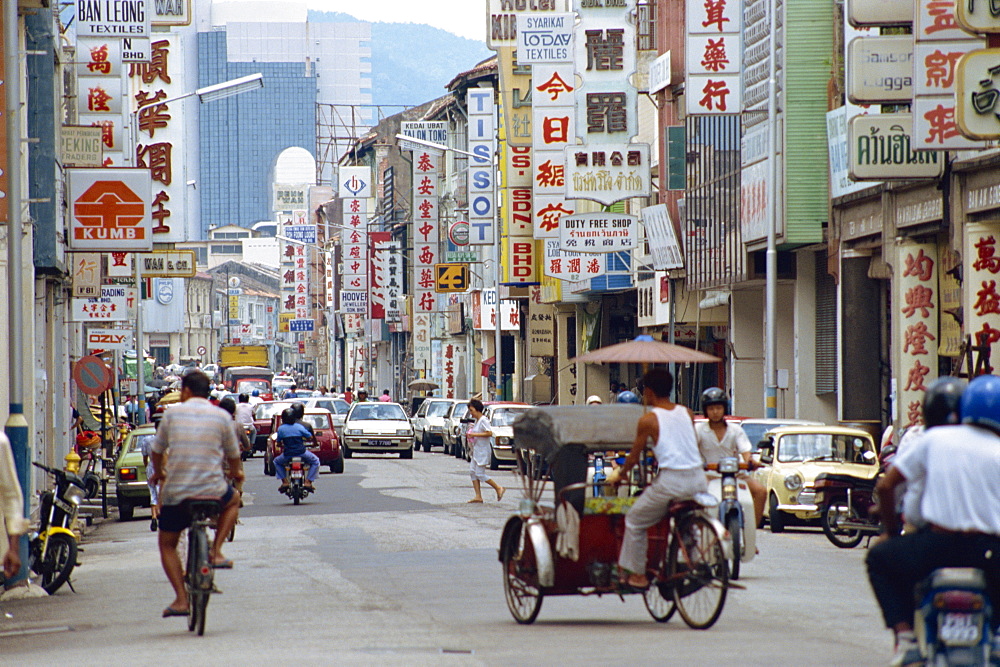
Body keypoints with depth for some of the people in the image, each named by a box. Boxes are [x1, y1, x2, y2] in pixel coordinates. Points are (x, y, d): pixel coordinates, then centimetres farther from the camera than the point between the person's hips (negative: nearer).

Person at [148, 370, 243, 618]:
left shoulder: (172, 413, 3)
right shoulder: (222, 417, 3)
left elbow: (157, 449, 14)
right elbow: (233, 455, 14)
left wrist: (158, 473, 37)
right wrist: (236, 473, 38)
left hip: (176, 494, 0)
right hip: (213, 491, 0)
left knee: (167, 545, 19)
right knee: (233, 500, 35)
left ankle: (181, 599, 3)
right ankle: (216, 551, 18)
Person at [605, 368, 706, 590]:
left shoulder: (648, 420, -2)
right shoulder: (687, 414, 12)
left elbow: (634, 457, 6)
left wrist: (619, 474, 25)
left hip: (671, 481, -5)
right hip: (698, 479, 5)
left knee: (634, 522, 13)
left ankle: (637, 575, 14)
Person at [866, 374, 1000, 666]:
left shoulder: (935, 439, 5)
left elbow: (885, 486, 5)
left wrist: (890, 530, 21)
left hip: (937, 547, 0)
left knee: (880, 557, 27)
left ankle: (904, 634, 9)